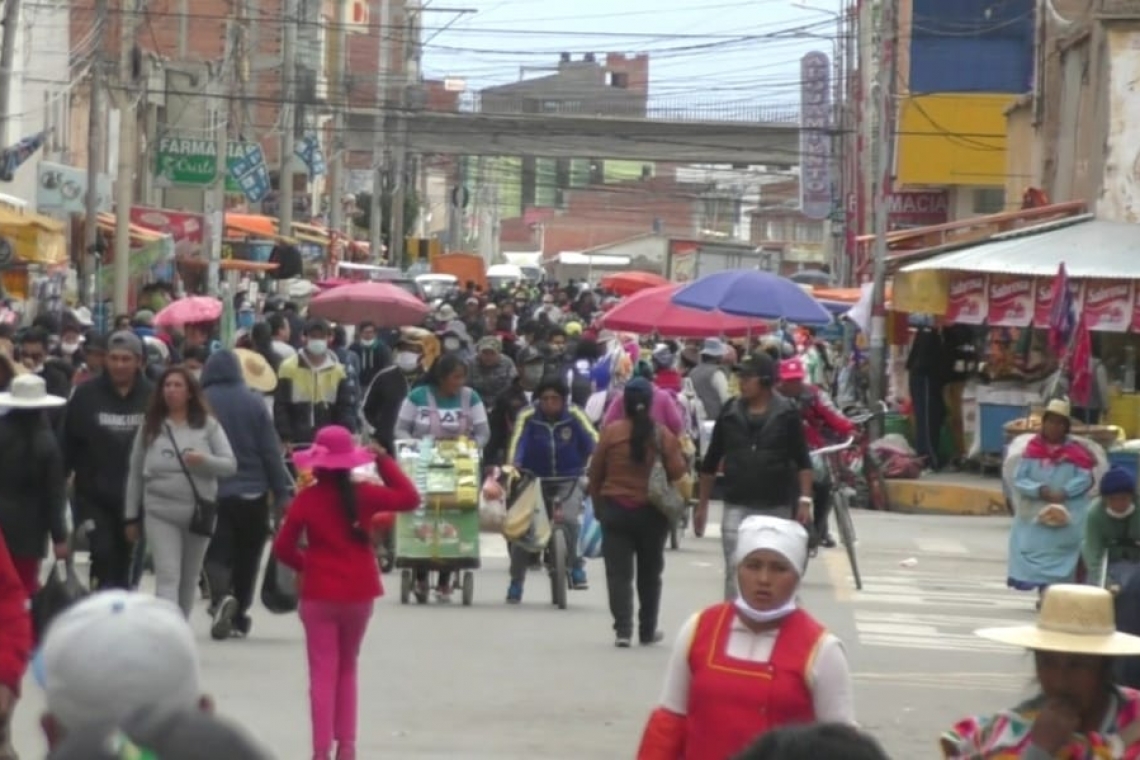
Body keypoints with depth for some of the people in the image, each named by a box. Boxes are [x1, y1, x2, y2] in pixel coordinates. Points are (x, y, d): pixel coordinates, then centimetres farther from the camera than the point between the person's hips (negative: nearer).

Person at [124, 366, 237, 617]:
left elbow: (230, 465, -2)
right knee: (167, 576, -12)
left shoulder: (208, 425, 1)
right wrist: (132, 517, 8)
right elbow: (135, 474, 8)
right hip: (160, 512, -1)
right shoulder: (150, 427, 4)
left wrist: (205, 461, -22)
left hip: (199, 512, 1)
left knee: (189, 579, 13)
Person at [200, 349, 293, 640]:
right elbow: (271, 450, -1)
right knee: (247, 556, 14)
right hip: (252, 494, 2)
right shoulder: (253, 402, -1)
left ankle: (221, 596, -28)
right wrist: (282, 493, 2)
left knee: (217, 553, 1)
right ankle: (239, 617, 19)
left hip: (213, 493, -2)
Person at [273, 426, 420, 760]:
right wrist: (384, 461, 7)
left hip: (319, 595, -2)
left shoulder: (306, 499, -9)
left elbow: (283, 548, -6)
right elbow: (410, 498, 7)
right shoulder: (363, 495, -5)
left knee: (323, 672, 1)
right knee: (347, 668, 17)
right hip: (358, 593, 2)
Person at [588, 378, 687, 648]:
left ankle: (623, 630, -11)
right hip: (652, 513, 1)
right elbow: (678, 473, -8)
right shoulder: (663, 436, -7)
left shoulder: (611, 432, -7)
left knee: (619, 573, 1)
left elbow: (595, 473, -1)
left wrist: (598, 505, 12)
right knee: (649, 573, 15)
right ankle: (648, 631, 21)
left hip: (615, 510, -1)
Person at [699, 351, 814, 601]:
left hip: (776, 506, 0)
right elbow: (711, 461, 10)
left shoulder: (786, 414, -1)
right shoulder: (730, 413, 3)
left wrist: (805, 500, -9)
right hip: (737, 507, 0)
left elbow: (802, 462, 1)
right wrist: (702, 503, 10)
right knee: (735, 569, -9)